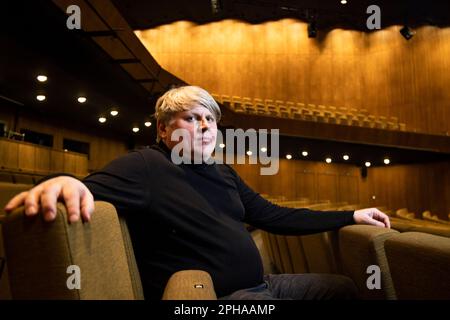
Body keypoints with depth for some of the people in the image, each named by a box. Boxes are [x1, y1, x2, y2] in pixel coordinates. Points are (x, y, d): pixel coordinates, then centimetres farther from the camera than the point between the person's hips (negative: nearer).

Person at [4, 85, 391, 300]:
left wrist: (350, 216, 13)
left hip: (259, 284, 9)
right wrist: (64, 183, -49)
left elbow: (276, 217, 13)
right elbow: (85, 197, -23)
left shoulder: (224, 173, 11)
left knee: (345, 287, 13)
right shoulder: (146, 166, -10)